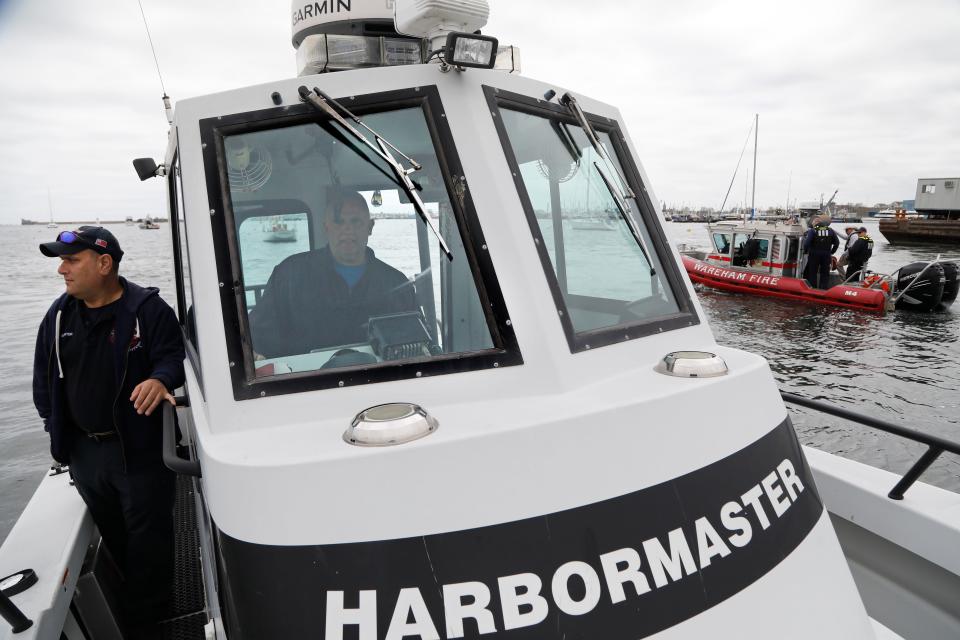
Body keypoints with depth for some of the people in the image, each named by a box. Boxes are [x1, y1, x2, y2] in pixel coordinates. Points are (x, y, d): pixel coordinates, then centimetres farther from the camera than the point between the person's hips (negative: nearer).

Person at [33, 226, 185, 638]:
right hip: (83, 449, 6)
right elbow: (44, 374, 13)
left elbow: (172, 356, -12)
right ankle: (139, 598, 41)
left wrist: (160, 379, -34)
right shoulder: (60, 314, 5)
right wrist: (55, 426, 11)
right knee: (112, 534, 20)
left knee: (147, 535, 6)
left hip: (140, 447, -6)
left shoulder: (148, 309, -12)